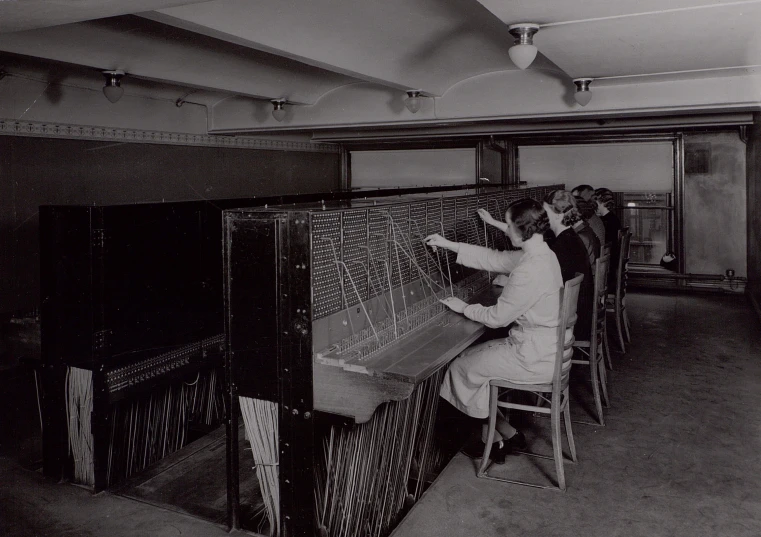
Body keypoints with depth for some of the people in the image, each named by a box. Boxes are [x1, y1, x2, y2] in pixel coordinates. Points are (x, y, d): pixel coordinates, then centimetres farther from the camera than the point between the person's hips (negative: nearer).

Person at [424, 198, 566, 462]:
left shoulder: (529, 271, -27)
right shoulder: (542, 254, 2)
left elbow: (497, 317, -19)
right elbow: (493, 258, 12)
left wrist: (464, 308, -2)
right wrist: (447, 244, 12)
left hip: (534, 356, -9)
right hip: (544, 345, 9)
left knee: (461, 367, 5)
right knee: (470, 357, 16)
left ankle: (506, 434, 22)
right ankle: (493, 436, 21)